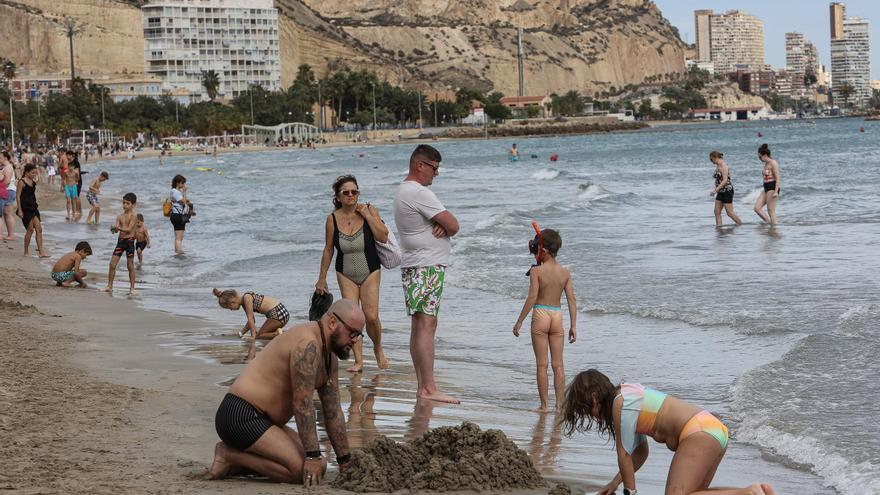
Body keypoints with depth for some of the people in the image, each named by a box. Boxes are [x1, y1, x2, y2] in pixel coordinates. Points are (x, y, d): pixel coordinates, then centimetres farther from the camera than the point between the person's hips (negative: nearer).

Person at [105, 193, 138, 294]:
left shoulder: (134, 215, -7)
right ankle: (109, 286, 6)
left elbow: (129, 229, -16)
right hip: (120, 240, 5)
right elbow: (117, 228, 0)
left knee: (130, 266, 3)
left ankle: (132, 288, 12)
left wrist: (119, 228, -28)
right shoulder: (120, 216, 9)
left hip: (129, 241, -5)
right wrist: (114, 229, -22)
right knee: (112, 264, -1)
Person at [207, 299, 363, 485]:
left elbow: (333, 412, 17)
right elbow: (302, 404, -22)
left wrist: (345, 460, 15)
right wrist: (313, 456, -21)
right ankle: (229, 455, -9)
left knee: (317, 464, 5)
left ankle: (238, 460, 7)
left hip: (264, 420, 11)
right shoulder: (307, 344, -20)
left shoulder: (329, 357, 13)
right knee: (302, 470, -22)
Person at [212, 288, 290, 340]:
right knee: (261, 333, 21)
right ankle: (280, 332, 8)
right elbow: (252, 320, 21)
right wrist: (241, 332, 15)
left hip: (277, 314, -9)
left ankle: (277, 333, -15)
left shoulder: (247, 297, -11)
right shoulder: (244, 303, 16)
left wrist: (253, 336, -13)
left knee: (259, 336, 1)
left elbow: (250, 318, -13)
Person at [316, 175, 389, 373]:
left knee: (371, 316, -9)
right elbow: (328, 250, 3)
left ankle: (378, 350, 18)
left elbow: (383, 237, -16)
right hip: (346, 274, 1)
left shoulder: (368, 210, -8)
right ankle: (358, 360, -1)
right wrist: (322, 278, 6)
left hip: (370, 271, -1)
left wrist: (367, 215, -19)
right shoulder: (333, 219, -6)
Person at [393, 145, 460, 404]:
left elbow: (445, 223, 16)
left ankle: (422, 386, 12)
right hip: (427, 267, -11)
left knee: (418, 327, 10)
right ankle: (429, 388, -18)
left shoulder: (403, 190, 18)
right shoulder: (419, 193, -15)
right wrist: (446, 228, 6)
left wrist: (442, 226, -6)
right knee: (427, 324, -14)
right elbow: (454, 225, -16)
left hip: (413, 267, 11)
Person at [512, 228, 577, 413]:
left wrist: (519, 322, -8)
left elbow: (532, 298, -14)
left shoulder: (536, 271, -10)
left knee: (542, 364, 3)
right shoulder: (565, 272, 3)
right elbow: (571, 300, 2)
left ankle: (544, 404, 3)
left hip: (540, 315, -4)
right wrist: (573, 326, 8)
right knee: (558, 364, 8)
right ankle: (559, 404, 7)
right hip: (558, 316, 4)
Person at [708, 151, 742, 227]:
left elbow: (725, 180, -22)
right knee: (717, 212, 2)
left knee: (730, 213, -6)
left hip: (727, 191, -9)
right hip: (721, 192, 9)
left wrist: (715, 190, -25)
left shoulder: (723, 165, -15)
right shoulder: (717, 166, 12)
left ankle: (742, 226, 6)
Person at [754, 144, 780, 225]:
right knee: (757, 208, 2)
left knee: (771, 211, -6)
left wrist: (776, 191, -24)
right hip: (766, 188, 9)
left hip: (772, 188, -9)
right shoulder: (766, 164, 14)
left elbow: (777, 178, -17)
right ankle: (769, 223, 7)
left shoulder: (773, 163, -13)